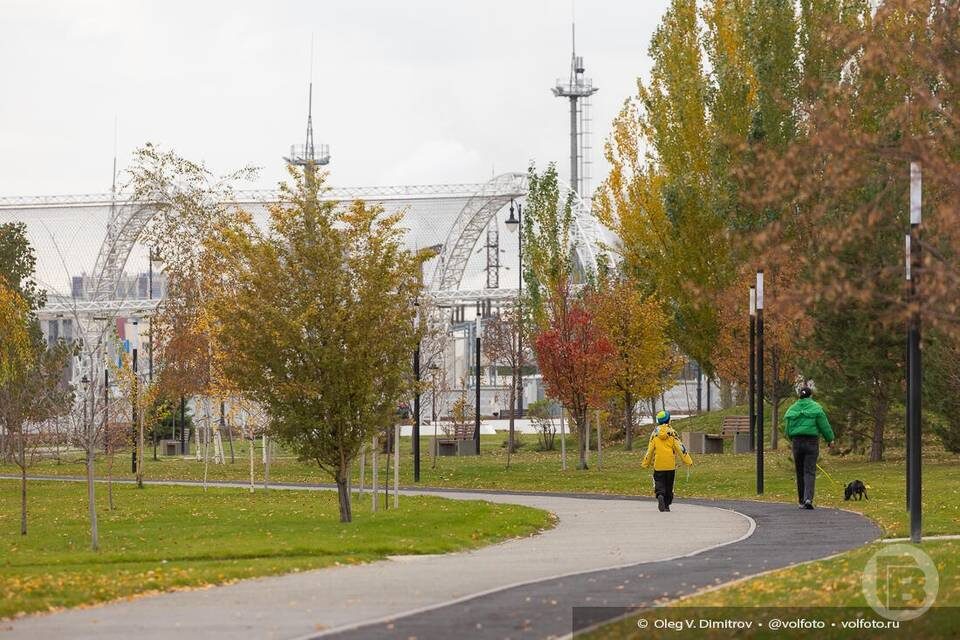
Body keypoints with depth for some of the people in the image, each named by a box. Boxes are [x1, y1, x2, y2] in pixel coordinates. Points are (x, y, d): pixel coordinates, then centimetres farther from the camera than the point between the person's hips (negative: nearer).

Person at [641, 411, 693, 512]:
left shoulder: (655, 433, 1)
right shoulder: (671, 432, -5)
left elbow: (650, 449, 5)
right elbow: (679, 447, -7)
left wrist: (645, 463, 16)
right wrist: (687, 460, -1)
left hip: (658, 465, 0)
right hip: (670, 465, 0)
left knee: (659, 482, 3)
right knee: (669, 485, 12)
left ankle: (660, 495, -26)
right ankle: (667, 505, 15)